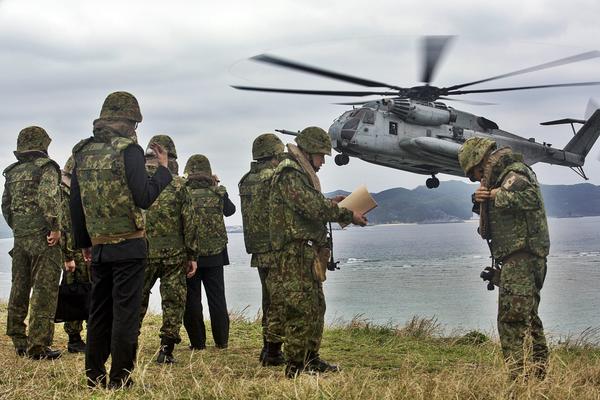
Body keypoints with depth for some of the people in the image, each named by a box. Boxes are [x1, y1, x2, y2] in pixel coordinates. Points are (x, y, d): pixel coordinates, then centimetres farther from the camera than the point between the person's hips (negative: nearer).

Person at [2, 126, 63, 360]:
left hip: (20, 238, 7)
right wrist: (55, 228, -15)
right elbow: (48, 198, -20)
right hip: (43, 238, -7)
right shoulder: (46, 167, -6)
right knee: (44, 291, -5)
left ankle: (19, 343, 21)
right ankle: (38, 346, -7)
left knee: (19, 289, 14)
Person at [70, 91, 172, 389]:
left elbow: (75, 203, 12)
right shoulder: (128, 149, -11)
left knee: (98, 312, 14)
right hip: (128, 246, -6)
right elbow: (144, 199, -16)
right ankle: (120, 381, 3)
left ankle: (94, 378, 20)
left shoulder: (83, 152, 8)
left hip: (99, 247, 6)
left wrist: (83, 242, 21)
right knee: (125, 313, 0)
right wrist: (163, 169, -2)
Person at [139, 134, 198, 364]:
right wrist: (192, 255, 2)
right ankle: (166, 349, 3)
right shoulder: (178, 185, -4)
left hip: (144, 251, 2)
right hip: (174, 253, -2)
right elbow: (189, 223, -4)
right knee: (173, 301, 5)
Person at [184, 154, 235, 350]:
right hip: (215, 254, 2)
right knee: (217, 297, 11)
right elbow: (230, 210, 16)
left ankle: (197, 342, 7)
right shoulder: (218, 193, -3)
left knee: (192, 299, 6)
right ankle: (221, 341, 14)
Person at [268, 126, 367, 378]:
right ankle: (295, 367, -5)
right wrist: (349, 216, -14)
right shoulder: (289, 174, -14)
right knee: (301, 310, -9)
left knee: (316, 307, 16)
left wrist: (329, 203, 11)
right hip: (295, 252, -11)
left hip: (308, 253, 11)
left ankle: (310, 359, 25)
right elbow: (314, 208, -21)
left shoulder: (302, 174, 21)